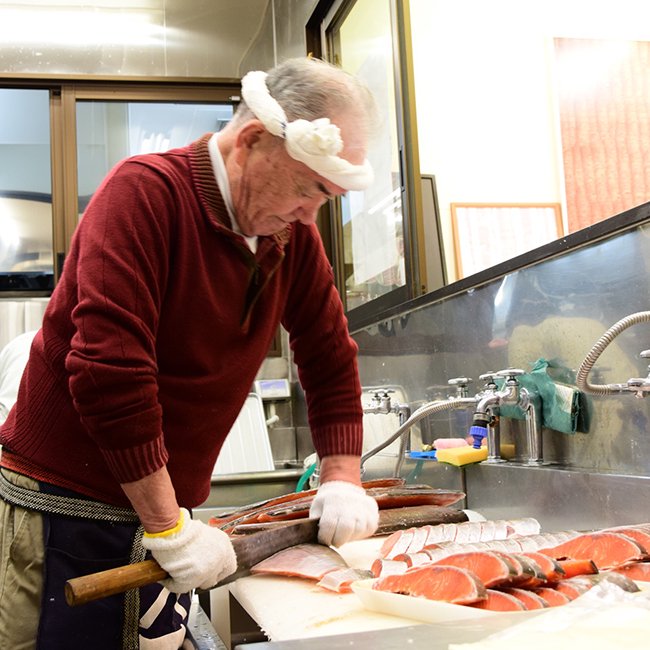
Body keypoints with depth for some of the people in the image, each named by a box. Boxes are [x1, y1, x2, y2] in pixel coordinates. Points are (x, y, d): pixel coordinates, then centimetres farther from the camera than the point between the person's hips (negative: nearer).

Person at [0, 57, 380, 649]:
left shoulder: (293, 234, 2)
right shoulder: (146, 191, -18)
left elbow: (330, 357, 10)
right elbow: (108, 371, -25)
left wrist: (342, 479, -1)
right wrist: (168, 527, -21)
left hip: (164, 510, 6)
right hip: (64, 507, -5)